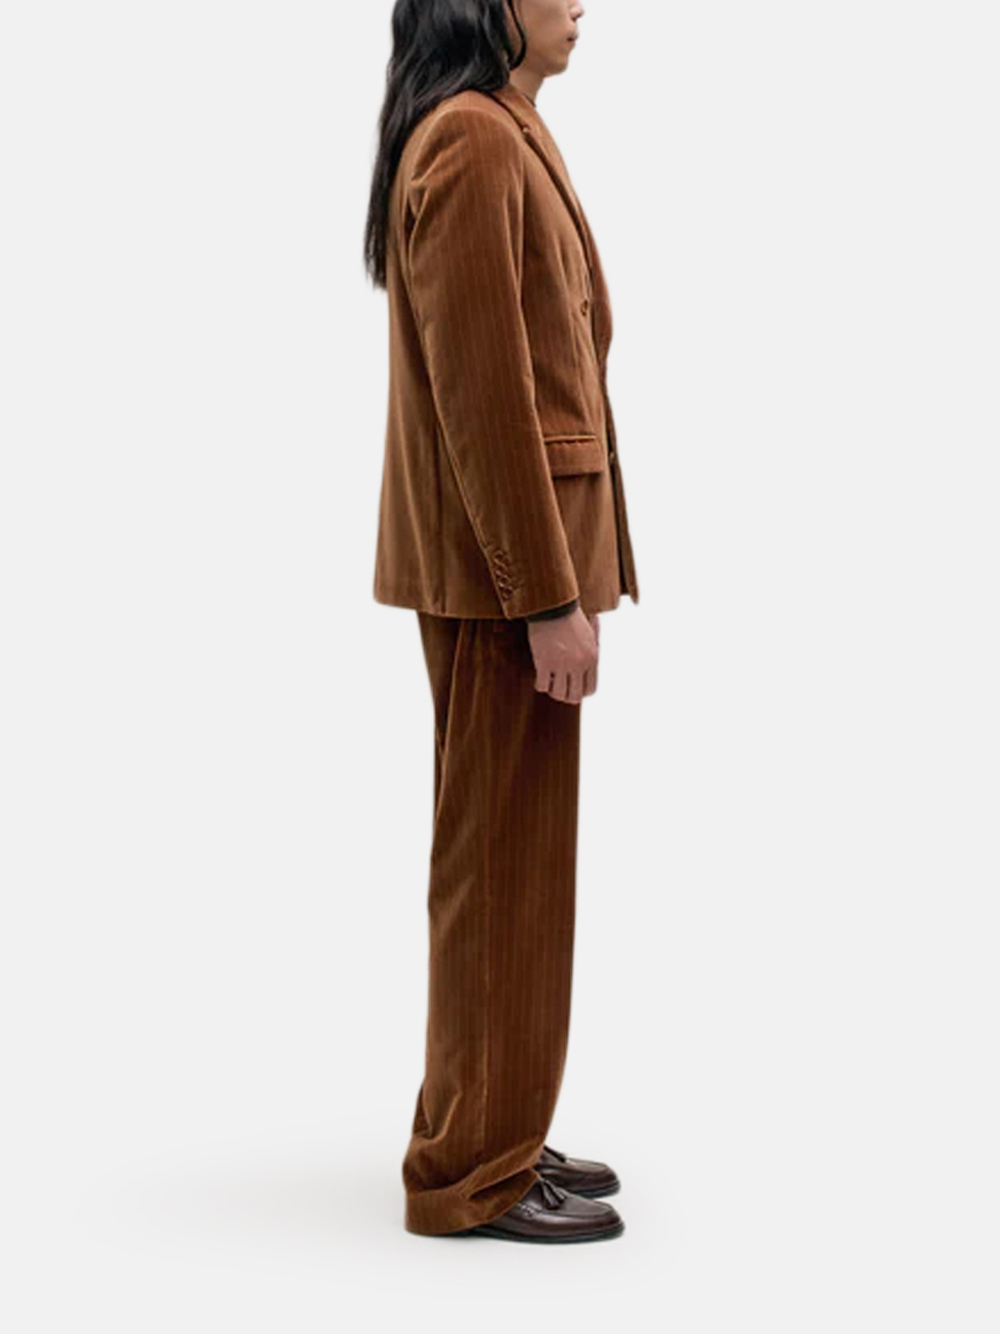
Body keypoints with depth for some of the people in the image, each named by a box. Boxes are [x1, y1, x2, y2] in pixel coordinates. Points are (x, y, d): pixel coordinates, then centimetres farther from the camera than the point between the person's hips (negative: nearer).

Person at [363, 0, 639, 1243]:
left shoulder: (503, 134, 16)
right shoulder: (472, 143, -15)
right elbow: (481, 394, -20)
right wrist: (549, 599, -20)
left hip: (517, 554, 10)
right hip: (499, 564, -10)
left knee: (509, 855, 15)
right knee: (504, 862, -2)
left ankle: (487, 1130, 26)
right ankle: (474, 1171, 10)